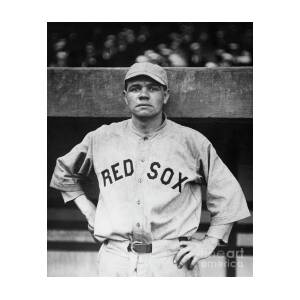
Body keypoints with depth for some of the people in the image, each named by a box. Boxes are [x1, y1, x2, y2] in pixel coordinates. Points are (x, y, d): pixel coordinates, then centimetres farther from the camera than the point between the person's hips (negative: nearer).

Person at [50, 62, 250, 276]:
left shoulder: (193, 142, 3)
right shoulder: (100, 139, 9)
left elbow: (229, 196, 8)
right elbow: (64, 174, 27)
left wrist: (208, 243, 1)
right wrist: (88, 210, 16)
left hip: (172, 260, -2)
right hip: (115, 258, 2)